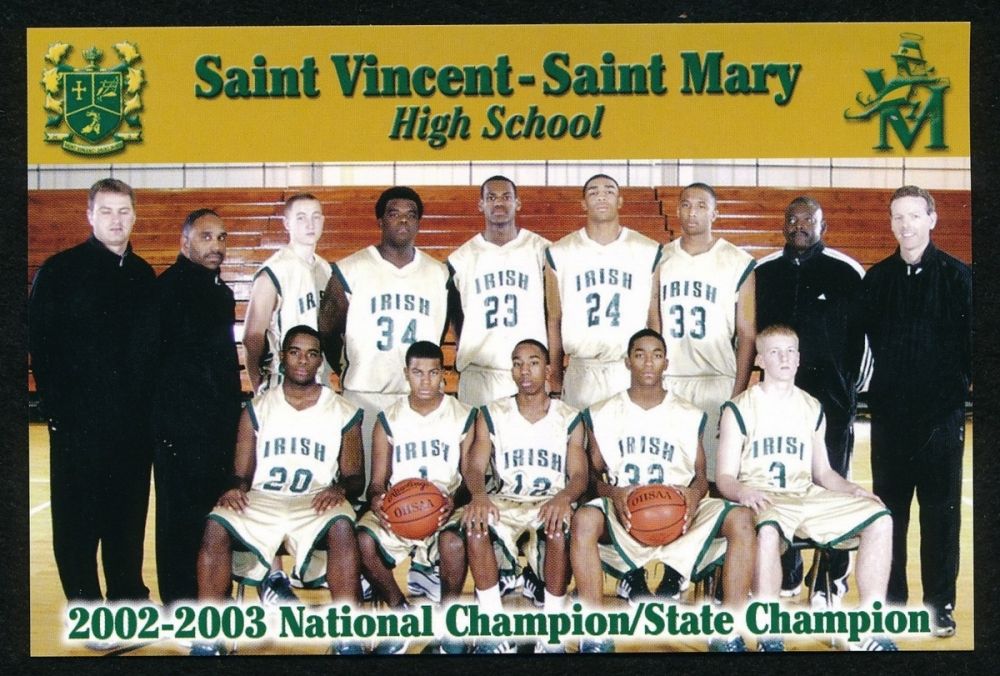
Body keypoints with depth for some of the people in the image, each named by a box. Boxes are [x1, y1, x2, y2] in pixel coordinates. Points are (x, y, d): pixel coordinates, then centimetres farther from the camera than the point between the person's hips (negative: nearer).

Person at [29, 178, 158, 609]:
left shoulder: (144, 275, 12)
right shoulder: (60, 271, -3)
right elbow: (39, 343, -6)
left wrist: (149, 404, 7)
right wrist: (55, 406, -11)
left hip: (135, 423, 5)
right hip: (80, 423, -4)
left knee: (130, 515, 12)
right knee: (79, 520, 3)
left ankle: (129, 598, 24)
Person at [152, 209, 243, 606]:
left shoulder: (221, 291, 15)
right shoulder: (168, 288, -11)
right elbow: (154, 354, -15)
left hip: (220, 424, 8)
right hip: (182, 427, -8)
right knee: (182, 517, -1)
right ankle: (182, 604, 8)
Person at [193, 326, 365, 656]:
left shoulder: (344, 413, 10)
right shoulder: (257, 409, 13)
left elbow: (354, 478, 11)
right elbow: (241, 473, 12)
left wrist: (341, 489, -14)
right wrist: (234, 489, -12)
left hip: (316, 504, -1)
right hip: (261, 501, 1)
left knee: (342, 527, -37)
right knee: (216, 526, -31)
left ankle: (348, 640, -33)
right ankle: (207, 638, -26)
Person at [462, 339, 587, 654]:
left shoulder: (569, 418, 5)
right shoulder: (492, 414, 7)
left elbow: (579, 475, -3)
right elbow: (474, 465, -4)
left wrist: (564, 497, -29)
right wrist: (479, 495, -28)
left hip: (551, 503, -1)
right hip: (506, 502, 1)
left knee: (559, 532, -37)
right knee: (475, 526, -33)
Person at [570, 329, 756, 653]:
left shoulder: (690, 416, 13)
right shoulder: (601, 415, 10)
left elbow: (701, 477, 14)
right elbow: (594, 475, 9)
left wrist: (694, 493, -12)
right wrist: (614, 493, -15)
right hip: (623, 515, -1)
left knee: (741, 519, -27)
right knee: (585, 518, -36)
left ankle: (728, 634, -22)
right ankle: (595, 635, -29)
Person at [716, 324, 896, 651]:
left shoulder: (812, 408, 17)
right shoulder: (739, 409, 1)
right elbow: (725, 478, -2)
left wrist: (850, 489, 0)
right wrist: (743, 492, -25)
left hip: (808, 496, 6)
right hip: (762, 500, -5)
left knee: (879, 518, -14)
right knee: (768, 530, -41)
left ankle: (870, 632, -11)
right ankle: (769, 638, -30)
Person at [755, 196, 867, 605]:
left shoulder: (847, 272, -2)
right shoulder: (764, 273, 8)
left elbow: (861, 334, -1)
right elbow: (751, 331, 12)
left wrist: (846, 382, -3)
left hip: (832, 399, -3)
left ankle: (831, 581, 10)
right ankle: (785, 575, 20)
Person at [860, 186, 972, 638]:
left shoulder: (957, 276, -3)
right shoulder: (877, 278, 7)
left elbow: (970, 340, -3)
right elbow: (865, 337, 9)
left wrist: (959, 386, -8)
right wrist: (867, 387, 3)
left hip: (941, 413, -3)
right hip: (889, 412, 3)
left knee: (940, 510, 4)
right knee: (889, 507, 9)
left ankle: (940, 604, 13)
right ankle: (889, 598, 20)